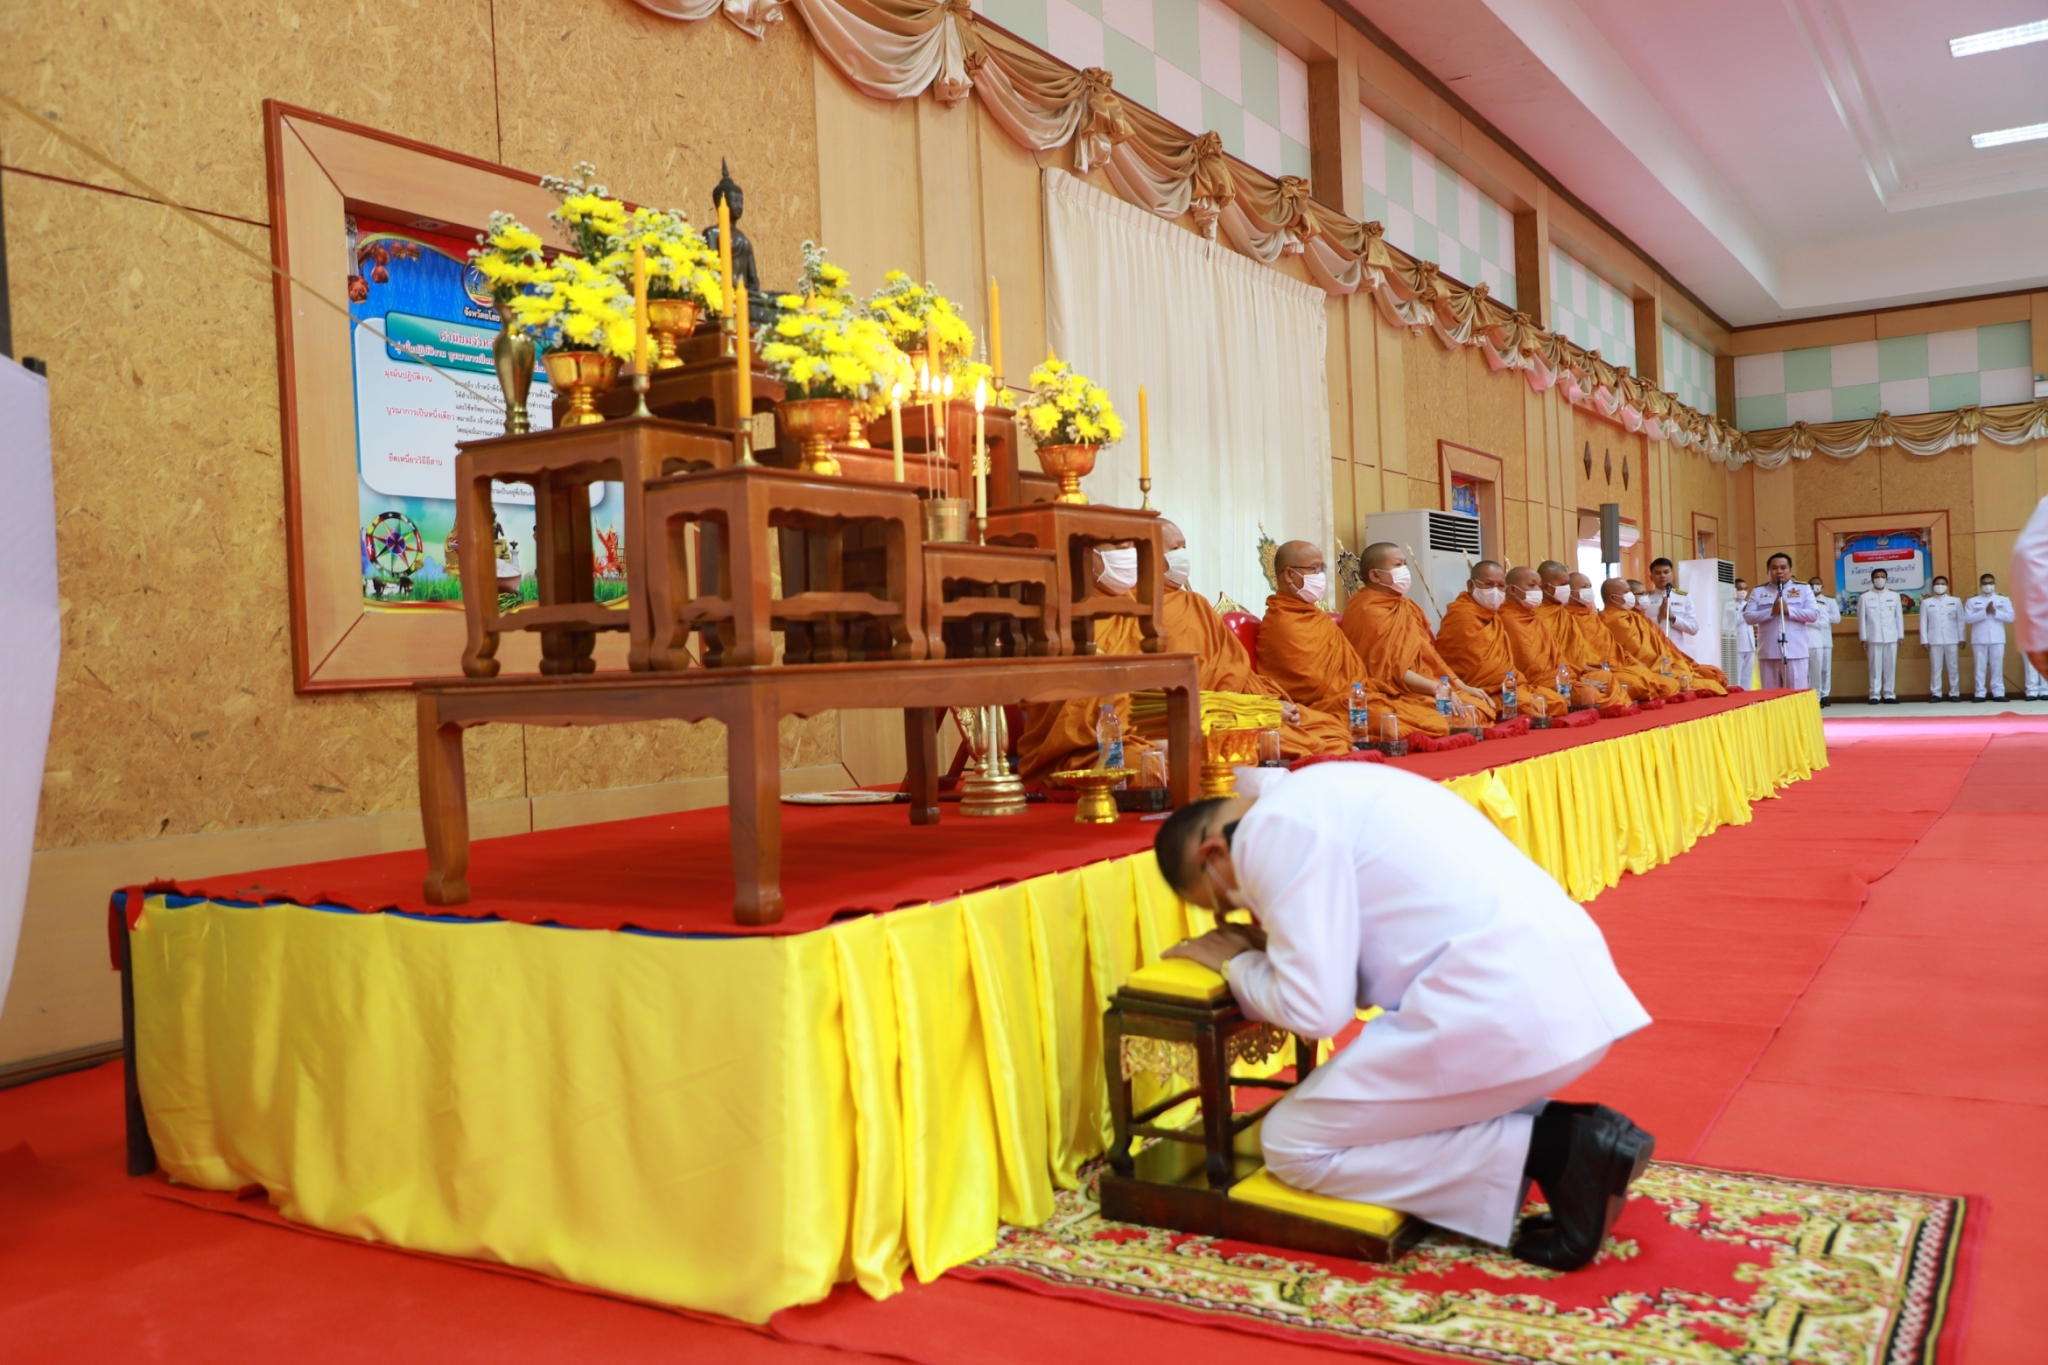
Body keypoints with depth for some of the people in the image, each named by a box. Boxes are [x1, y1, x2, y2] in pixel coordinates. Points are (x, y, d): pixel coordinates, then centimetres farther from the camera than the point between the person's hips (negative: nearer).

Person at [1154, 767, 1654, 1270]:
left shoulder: (1274, 829, -6)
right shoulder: (1323, 796, 23)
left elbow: (1316, 1010, -10)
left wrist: (1236, 965, 9)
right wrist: (1266, 947, 21)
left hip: (1502, 1012, -10)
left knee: (1294, 1144, 4)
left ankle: (1554, 1151, -3)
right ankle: (1569, 1135, 10)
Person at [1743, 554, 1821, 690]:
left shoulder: (1803, 589, 9)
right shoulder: (1758, 592, 11)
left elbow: (1814, 614, -1)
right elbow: (1748, 616, 0)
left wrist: (1788, 610, -11)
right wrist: (1772, 611, -12)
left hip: (1795, 652, -1)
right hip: (1769, 653, 1)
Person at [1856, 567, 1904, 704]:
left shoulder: (1894, 596, 9)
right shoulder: (1865, 597, 3)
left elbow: (1899, 616, 10)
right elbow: (1861, 619, 2)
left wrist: (1901, 635, 6)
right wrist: (1863, 639, -2)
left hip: (1891, 637, 2)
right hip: (1873, 638, -2)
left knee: (1890, 667, 3)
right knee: (1875, 667, -1)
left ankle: (1889, 695, 8)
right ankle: (1875, 695, 2)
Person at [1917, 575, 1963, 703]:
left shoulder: (1956, 601, 9)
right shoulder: (1926, 602, 7)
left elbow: (1960, 621, 7)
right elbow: (1923, 623, 4)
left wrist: (1962, 638, 2)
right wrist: (1924, 640, -1)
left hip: (1952, 640, 0)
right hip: (1934, 640, 0)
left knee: (1952, 667, 2)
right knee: (1936, 668, 0)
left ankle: (1954, 693, 7)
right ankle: (1936, 694, 3)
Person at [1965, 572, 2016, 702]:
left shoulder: (2004, 599, 9)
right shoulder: (1972, 601, 5)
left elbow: (2010, 616, 0)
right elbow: (1967, 619, -6)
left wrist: (1995, 612, -13)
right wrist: (1985, 612, -15)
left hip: (1997, 638, 1)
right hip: (1979, 639, -1)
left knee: (1997, 666, 1)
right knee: (1980, 667, 1)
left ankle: (1999, 693, 5)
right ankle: (1980, 694, 4)